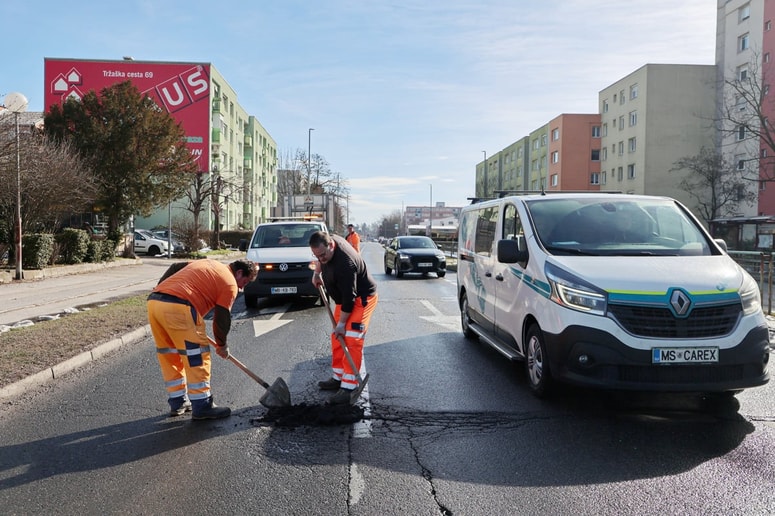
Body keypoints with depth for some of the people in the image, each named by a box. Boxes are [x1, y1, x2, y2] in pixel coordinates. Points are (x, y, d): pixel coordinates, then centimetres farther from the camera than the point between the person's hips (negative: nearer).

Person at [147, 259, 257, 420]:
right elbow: (222, 318, 4)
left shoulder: (207, 263, 28)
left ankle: (177, 403, 27)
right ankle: (202, 407, 6)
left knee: (170, 356, 18)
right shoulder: (230, 283, 5)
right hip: (177, 307, -9)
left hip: (153, 301, 9)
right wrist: (222, 345, 19)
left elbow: (174, 268, 27)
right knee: (197, 356, 1)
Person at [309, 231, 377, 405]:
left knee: (352, 341, -16)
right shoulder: (329, 240, -9)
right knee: (337, 339, 13)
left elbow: (349, 298, -31)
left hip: (361, 299, -10)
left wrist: (341, 323, -24)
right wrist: (317, 273, 11)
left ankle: (347, 388, -16)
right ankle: (337, 378, 24)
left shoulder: (344, 264, -36)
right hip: (344, 299, 10)